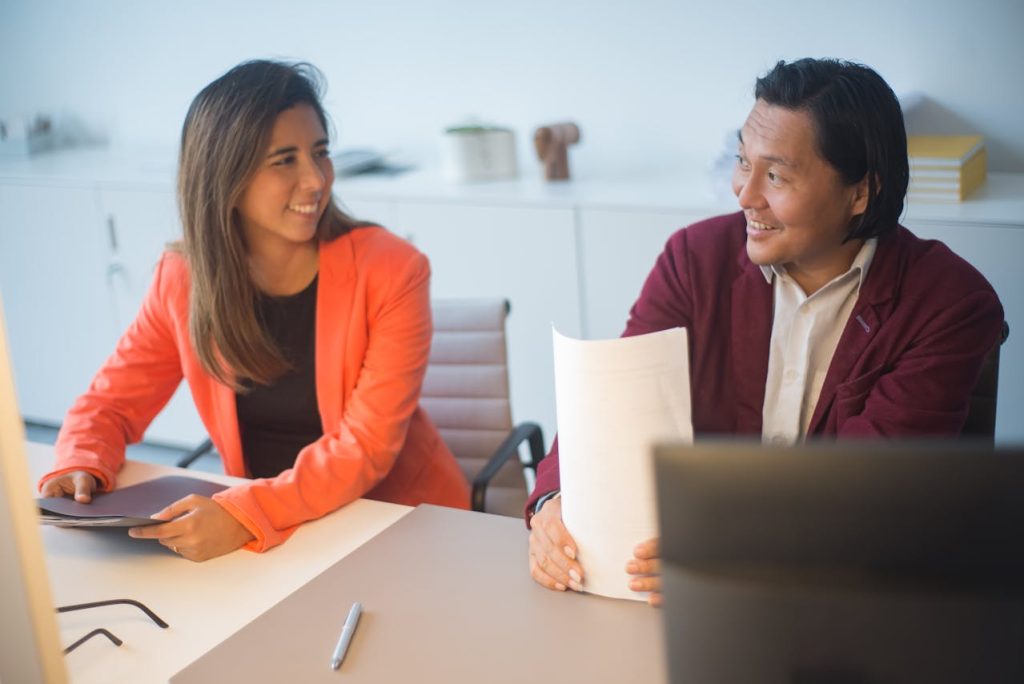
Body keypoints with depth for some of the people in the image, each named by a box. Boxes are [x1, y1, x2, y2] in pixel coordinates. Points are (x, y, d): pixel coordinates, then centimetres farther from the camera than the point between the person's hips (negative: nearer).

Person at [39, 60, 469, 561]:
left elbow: (367, 445, -20)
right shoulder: (183, 279, -3)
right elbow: (109, 403, 7)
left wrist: (247, 513, -33)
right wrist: (80, 468, -15)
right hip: (259, 534, 4)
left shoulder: (391, 273, -14)